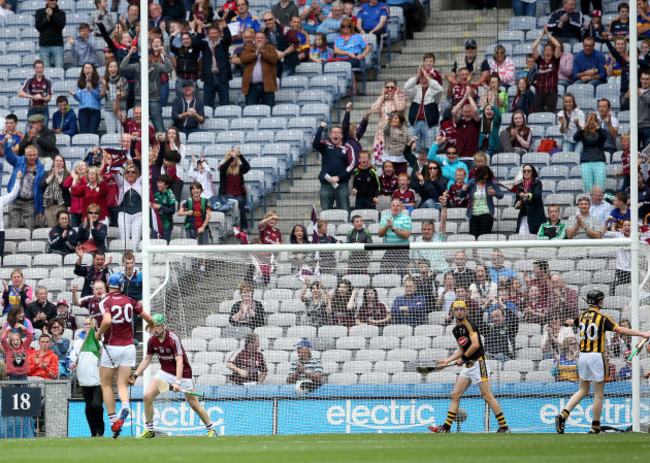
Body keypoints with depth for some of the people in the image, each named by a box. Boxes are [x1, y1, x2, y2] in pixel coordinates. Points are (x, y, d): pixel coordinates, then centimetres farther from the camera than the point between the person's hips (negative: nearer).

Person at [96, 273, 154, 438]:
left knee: (106, 385, 10)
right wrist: (151, 324, 35)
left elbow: (107, 320, -28)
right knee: (122, 385, 4)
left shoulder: (105, 302, -9)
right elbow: (148, 318, 11)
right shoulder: (129, 301, 5)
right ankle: (125, 405, -29)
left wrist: (98, 333, -10)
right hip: (128, 347, 4)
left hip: (111, 348, -4)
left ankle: (113, 421, 3)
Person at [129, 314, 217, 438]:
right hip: (165, 371, 5)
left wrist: (177, 382, -40)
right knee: (147, 396, -11)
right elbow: (147, 359, 12)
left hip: (182, 373, -5)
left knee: (194, 404, -3)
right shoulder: (152, 340, -5)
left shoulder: (173, 338, -24)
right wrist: (135, 375, 4)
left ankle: (211, 429, 17)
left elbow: (179, 361, -30)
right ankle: (149, 430, 2)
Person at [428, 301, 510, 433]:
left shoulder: (469, 325, -10)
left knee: (487, 396, -10)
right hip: (468, 366, 9)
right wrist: (448, 360, 18)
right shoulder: (456, 329, 16)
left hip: (479, 362, -9)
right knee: (455, 395, 4)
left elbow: (475, 345, -21)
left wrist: (463, 358, -10)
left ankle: (504, 427, -6)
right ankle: (446, 427, 6)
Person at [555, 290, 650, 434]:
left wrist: (568, 322, 57)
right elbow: (620, 330, -17)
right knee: (599, 394, 3)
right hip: (596, 356, -6)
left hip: (583, 356, 6)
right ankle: (595, 428, 5)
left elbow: (571, 322, 31)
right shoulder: (602, 318, -10)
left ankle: (563, 415, -1)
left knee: (583, 391, 16)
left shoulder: (582, 317, 8)